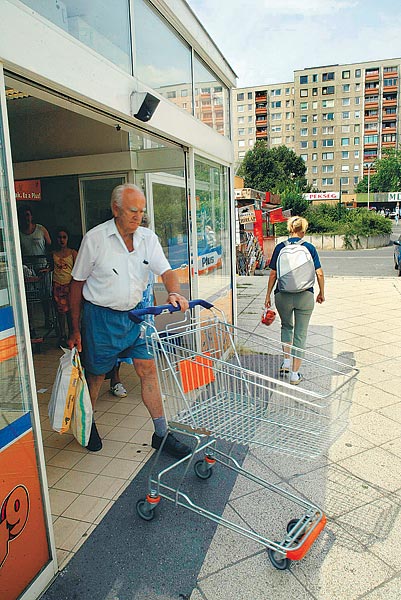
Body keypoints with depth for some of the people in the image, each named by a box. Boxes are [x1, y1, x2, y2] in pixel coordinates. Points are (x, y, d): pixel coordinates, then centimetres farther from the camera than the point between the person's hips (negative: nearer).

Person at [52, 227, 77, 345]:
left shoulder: (72, 253, 3)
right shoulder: (53, 254, 8)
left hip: (69, 284, -2)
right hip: (57, 285, 2)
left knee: (70, 310, -3)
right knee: (60, 310, 6)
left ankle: (71, 333, 11)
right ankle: (62, 335, 17)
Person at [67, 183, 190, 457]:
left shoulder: (148, 238, 0)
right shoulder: (95, 238, -10)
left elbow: (166, 271, -6)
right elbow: (78, 284, -4)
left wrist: (175, 292, -30)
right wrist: (76, 329, -2)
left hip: (134, 314, 4)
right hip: (100, 316, -3)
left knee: (148, 369, 3)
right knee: (96, 374, 9)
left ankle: (161, 434, 16)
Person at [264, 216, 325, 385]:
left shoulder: (280, 247, -1)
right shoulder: (309, 248, -1)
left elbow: (273, 274, -1)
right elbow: (319, 273, -1)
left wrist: (268, 295, 8)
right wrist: (321, 293, 14)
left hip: (283, 295, 1)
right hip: (305, 295, -1)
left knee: (286, 326, 26)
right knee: (300, 334, 8)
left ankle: (286, 361, 18)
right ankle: (295, 374, 12)